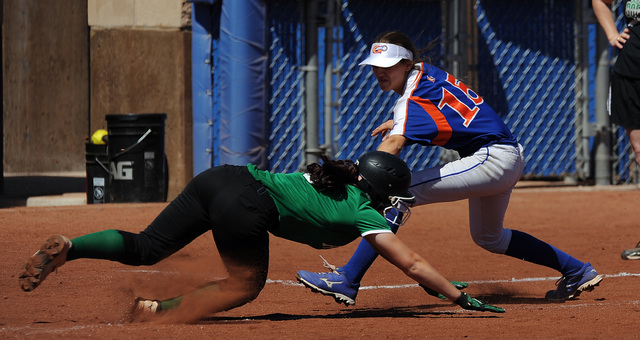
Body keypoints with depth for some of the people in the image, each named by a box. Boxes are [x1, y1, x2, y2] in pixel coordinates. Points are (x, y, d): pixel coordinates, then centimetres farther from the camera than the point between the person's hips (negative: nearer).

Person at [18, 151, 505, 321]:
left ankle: (66, 248, -11)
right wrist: (462, 298, 16)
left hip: (219, 179, 7)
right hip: (245, 205, -7)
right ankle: (163, 309, -6)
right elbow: (413, 264, 10)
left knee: (145, 249, 8)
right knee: (245, 285, 10)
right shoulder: (364, 213, 9)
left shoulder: (336, 175, 28)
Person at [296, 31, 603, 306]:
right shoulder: (426, 72, 8)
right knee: (488, 238, 32)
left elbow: (392, 145, -36)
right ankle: (577, 271, 39)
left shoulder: (413, 97, -18)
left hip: (491, 160, -10)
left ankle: (347, 280, -24)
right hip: (509, 158, 10)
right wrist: (398, 120, 19)